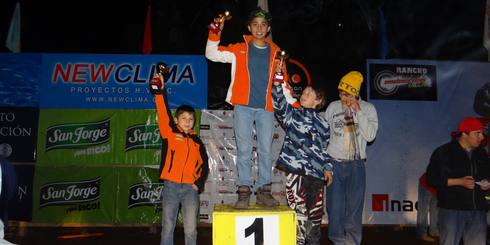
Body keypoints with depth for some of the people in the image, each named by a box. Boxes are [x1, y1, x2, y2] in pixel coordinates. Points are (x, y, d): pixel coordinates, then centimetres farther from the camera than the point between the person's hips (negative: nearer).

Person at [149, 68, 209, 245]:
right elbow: (163, 114, -7)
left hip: (190, 188, 1)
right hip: (171, 186, -1)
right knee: (167, 228, 4)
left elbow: (204, 165, 14)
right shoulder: (169, 133, 5)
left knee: (190, 230, 0)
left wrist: (199, 184, 1)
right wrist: (159, 92, -17)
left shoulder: (197, 142, 11)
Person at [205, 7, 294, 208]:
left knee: (266, 150, 3)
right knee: (244, 150, -1)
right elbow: (212, 54, 6)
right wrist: (215, 34, -8)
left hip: (266, 108, 2)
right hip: (243, 106, -1)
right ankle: (244, 192, 5)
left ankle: (264, 191, 11)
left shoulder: (275, 52, 11)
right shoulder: (239, 49, 8)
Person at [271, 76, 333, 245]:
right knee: (299, 214, -7)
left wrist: (327, 167, 11)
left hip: (316, 174, 4)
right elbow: (278, 103, -10)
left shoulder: (322, 123, 18)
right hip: (296, 170, -4)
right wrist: (277, 82, -20)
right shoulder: (292, 114, 8)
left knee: (316, 214, 10)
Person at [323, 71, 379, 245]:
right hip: (334, 163, 1)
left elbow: (370, 136, -10)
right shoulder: (333, 107, 4)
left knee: (354, 207, 3)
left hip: (356, 165, -1)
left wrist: (358, 111, -15)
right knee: (335, 207, 2)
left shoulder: (368, 108, 0)